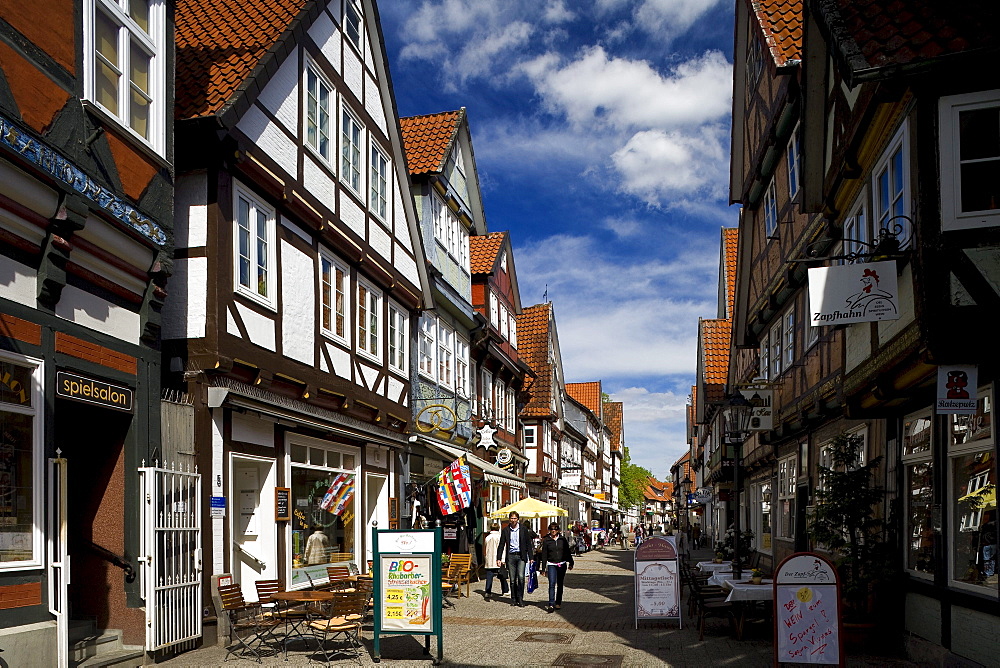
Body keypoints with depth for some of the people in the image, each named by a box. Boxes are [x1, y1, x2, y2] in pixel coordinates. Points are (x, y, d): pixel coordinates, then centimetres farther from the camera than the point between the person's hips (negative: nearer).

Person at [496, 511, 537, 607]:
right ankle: (513, 599, 15)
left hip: (521, 556, -1)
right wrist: (499, 558, 1)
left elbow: (528, 544, 6)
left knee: (521, 577, -13)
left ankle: (520, 598, -2)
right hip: (510, 556, 1)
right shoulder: (505, 530, 6)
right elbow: (501, 545, 8)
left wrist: (530, 558, 2)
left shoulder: (524, 529, 4)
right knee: (512, 579, 4)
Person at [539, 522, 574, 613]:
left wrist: (570, 563, 12)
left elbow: (568, 552, 11)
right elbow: (544, 555, 2)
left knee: (560, 584, 9)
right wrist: (544, 568, 0)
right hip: (551, 565, -2)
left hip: (562, 565, 2)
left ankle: (558, 603, 22)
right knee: (552, 584, -14)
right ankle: (551, 605, -20)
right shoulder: (546, 541, 0)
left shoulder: (563, 539, 4)